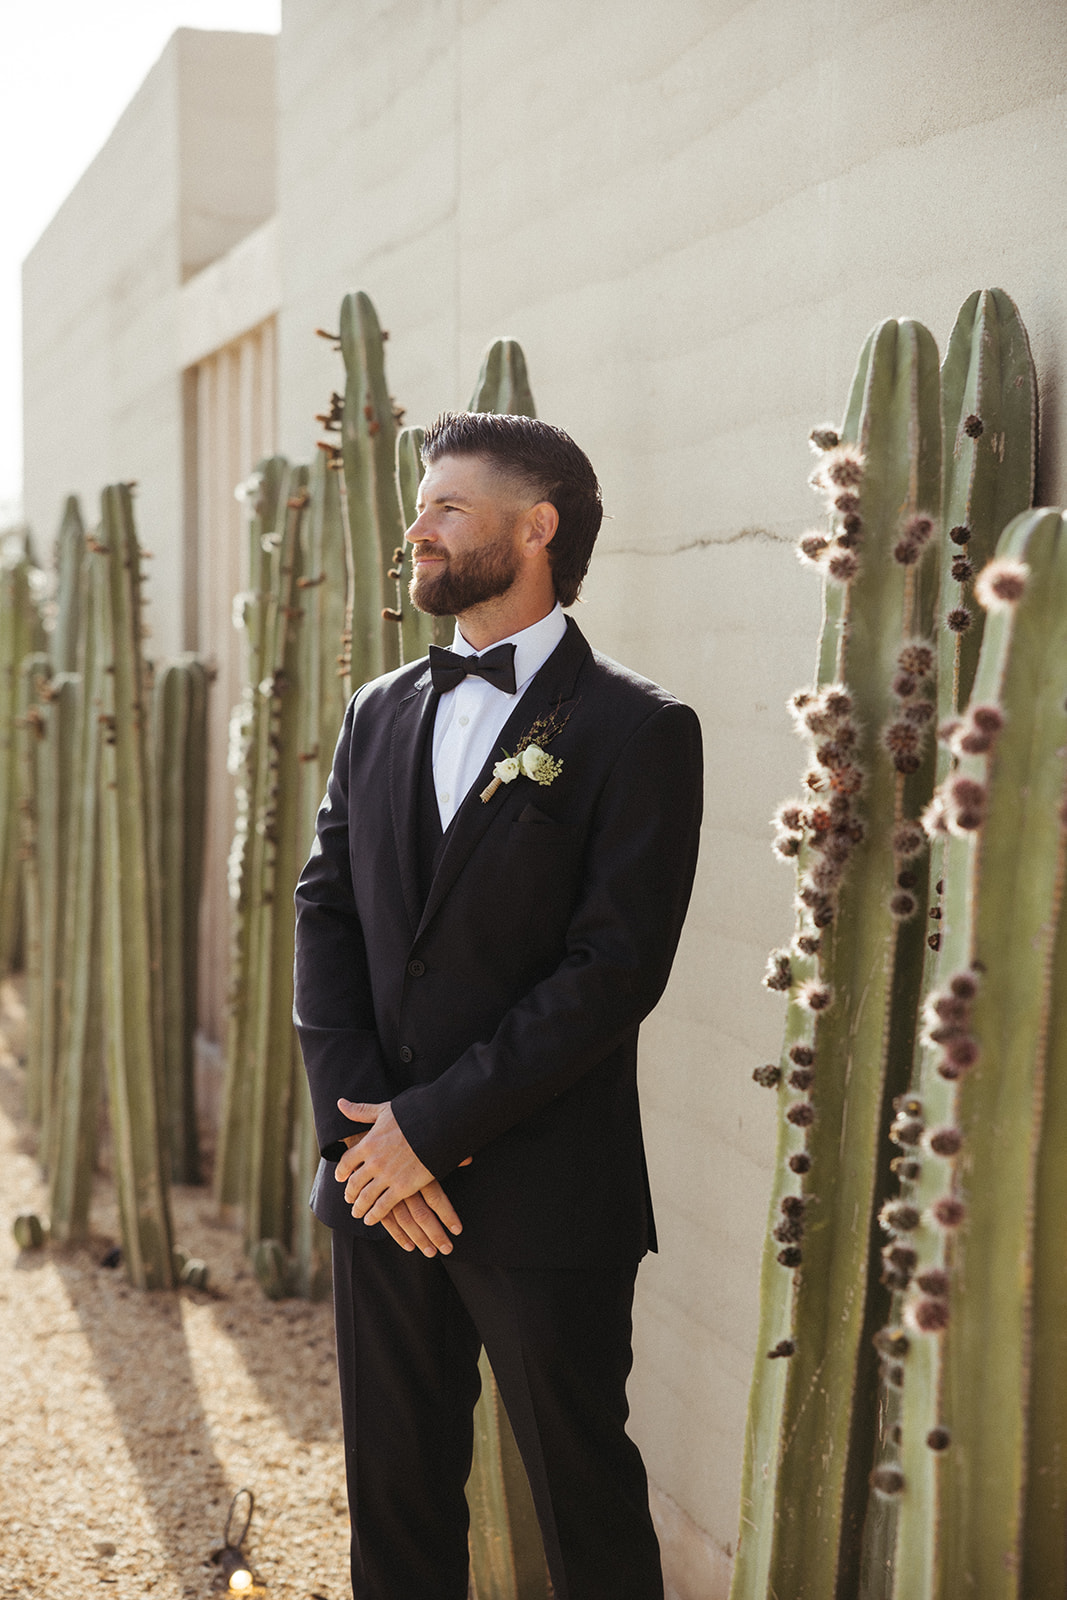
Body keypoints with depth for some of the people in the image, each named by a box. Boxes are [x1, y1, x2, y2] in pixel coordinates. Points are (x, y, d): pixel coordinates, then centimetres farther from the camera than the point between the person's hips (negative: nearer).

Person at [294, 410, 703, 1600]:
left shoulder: (638, 731, -8)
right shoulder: (377, 714, 11)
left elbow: (616, 968, -15)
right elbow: (324, 917, 5)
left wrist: (431, 1125, -16)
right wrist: (361, 1127, -9)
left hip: (547, 1201, -5)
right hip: (380, 1185, 6)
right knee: (393, 1495, 16)